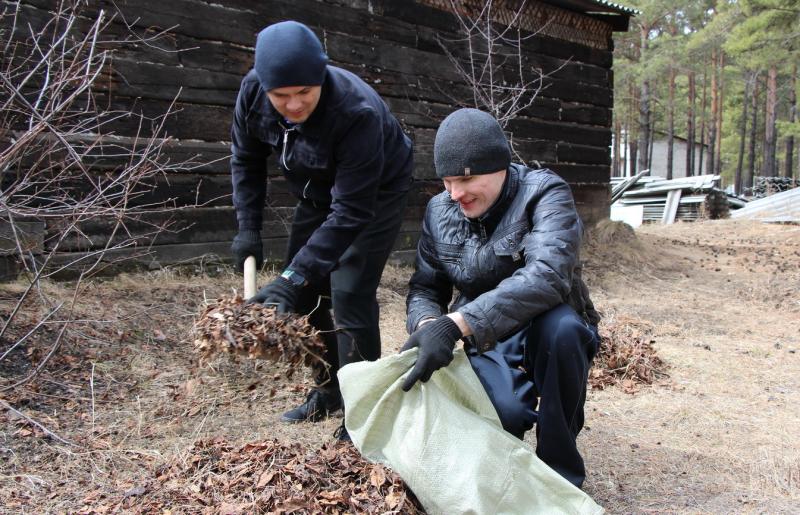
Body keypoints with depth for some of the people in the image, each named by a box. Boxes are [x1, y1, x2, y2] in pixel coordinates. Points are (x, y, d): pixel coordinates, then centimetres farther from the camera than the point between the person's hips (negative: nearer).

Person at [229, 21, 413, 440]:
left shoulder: (356, 113, -40)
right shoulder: (253, 92, -21)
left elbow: (350, 211, -39)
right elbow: (245, 159, -2)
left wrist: (294, 277, -42)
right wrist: (248, 227, -9)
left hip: (375, 195, -6)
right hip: (317, 196, 7)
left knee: (349, 296, -16)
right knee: (302, 292, 8)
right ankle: (328, 390, 26)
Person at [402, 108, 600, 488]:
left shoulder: (544, 194, -16)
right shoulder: (439, 211, 0)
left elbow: (546, 275, -34)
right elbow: (425, 289, 3)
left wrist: (455, 324, -46)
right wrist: (426, 325, -24)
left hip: (549, 337, -1)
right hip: (486, 345, 2)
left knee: (561, 326, -38)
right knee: (506, 413, -33)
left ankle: (560, 473, -15)